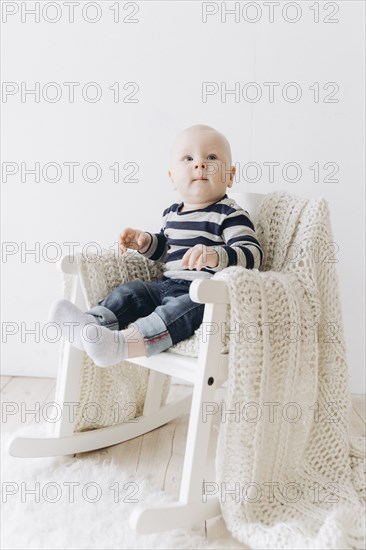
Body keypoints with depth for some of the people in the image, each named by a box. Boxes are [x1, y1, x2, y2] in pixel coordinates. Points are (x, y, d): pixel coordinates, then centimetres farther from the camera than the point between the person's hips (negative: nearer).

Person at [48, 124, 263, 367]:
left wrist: (216, 256, -39)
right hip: (167, 285, 8)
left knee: (185, 307, -35)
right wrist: (145, 241, 12)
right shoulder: (171, 213, 15)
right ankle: (91, 324, -24)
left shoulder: (231, 215, -8)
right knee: (130, 291, -5)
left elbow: (252, 255, -21)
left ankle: (122, 344, -53)